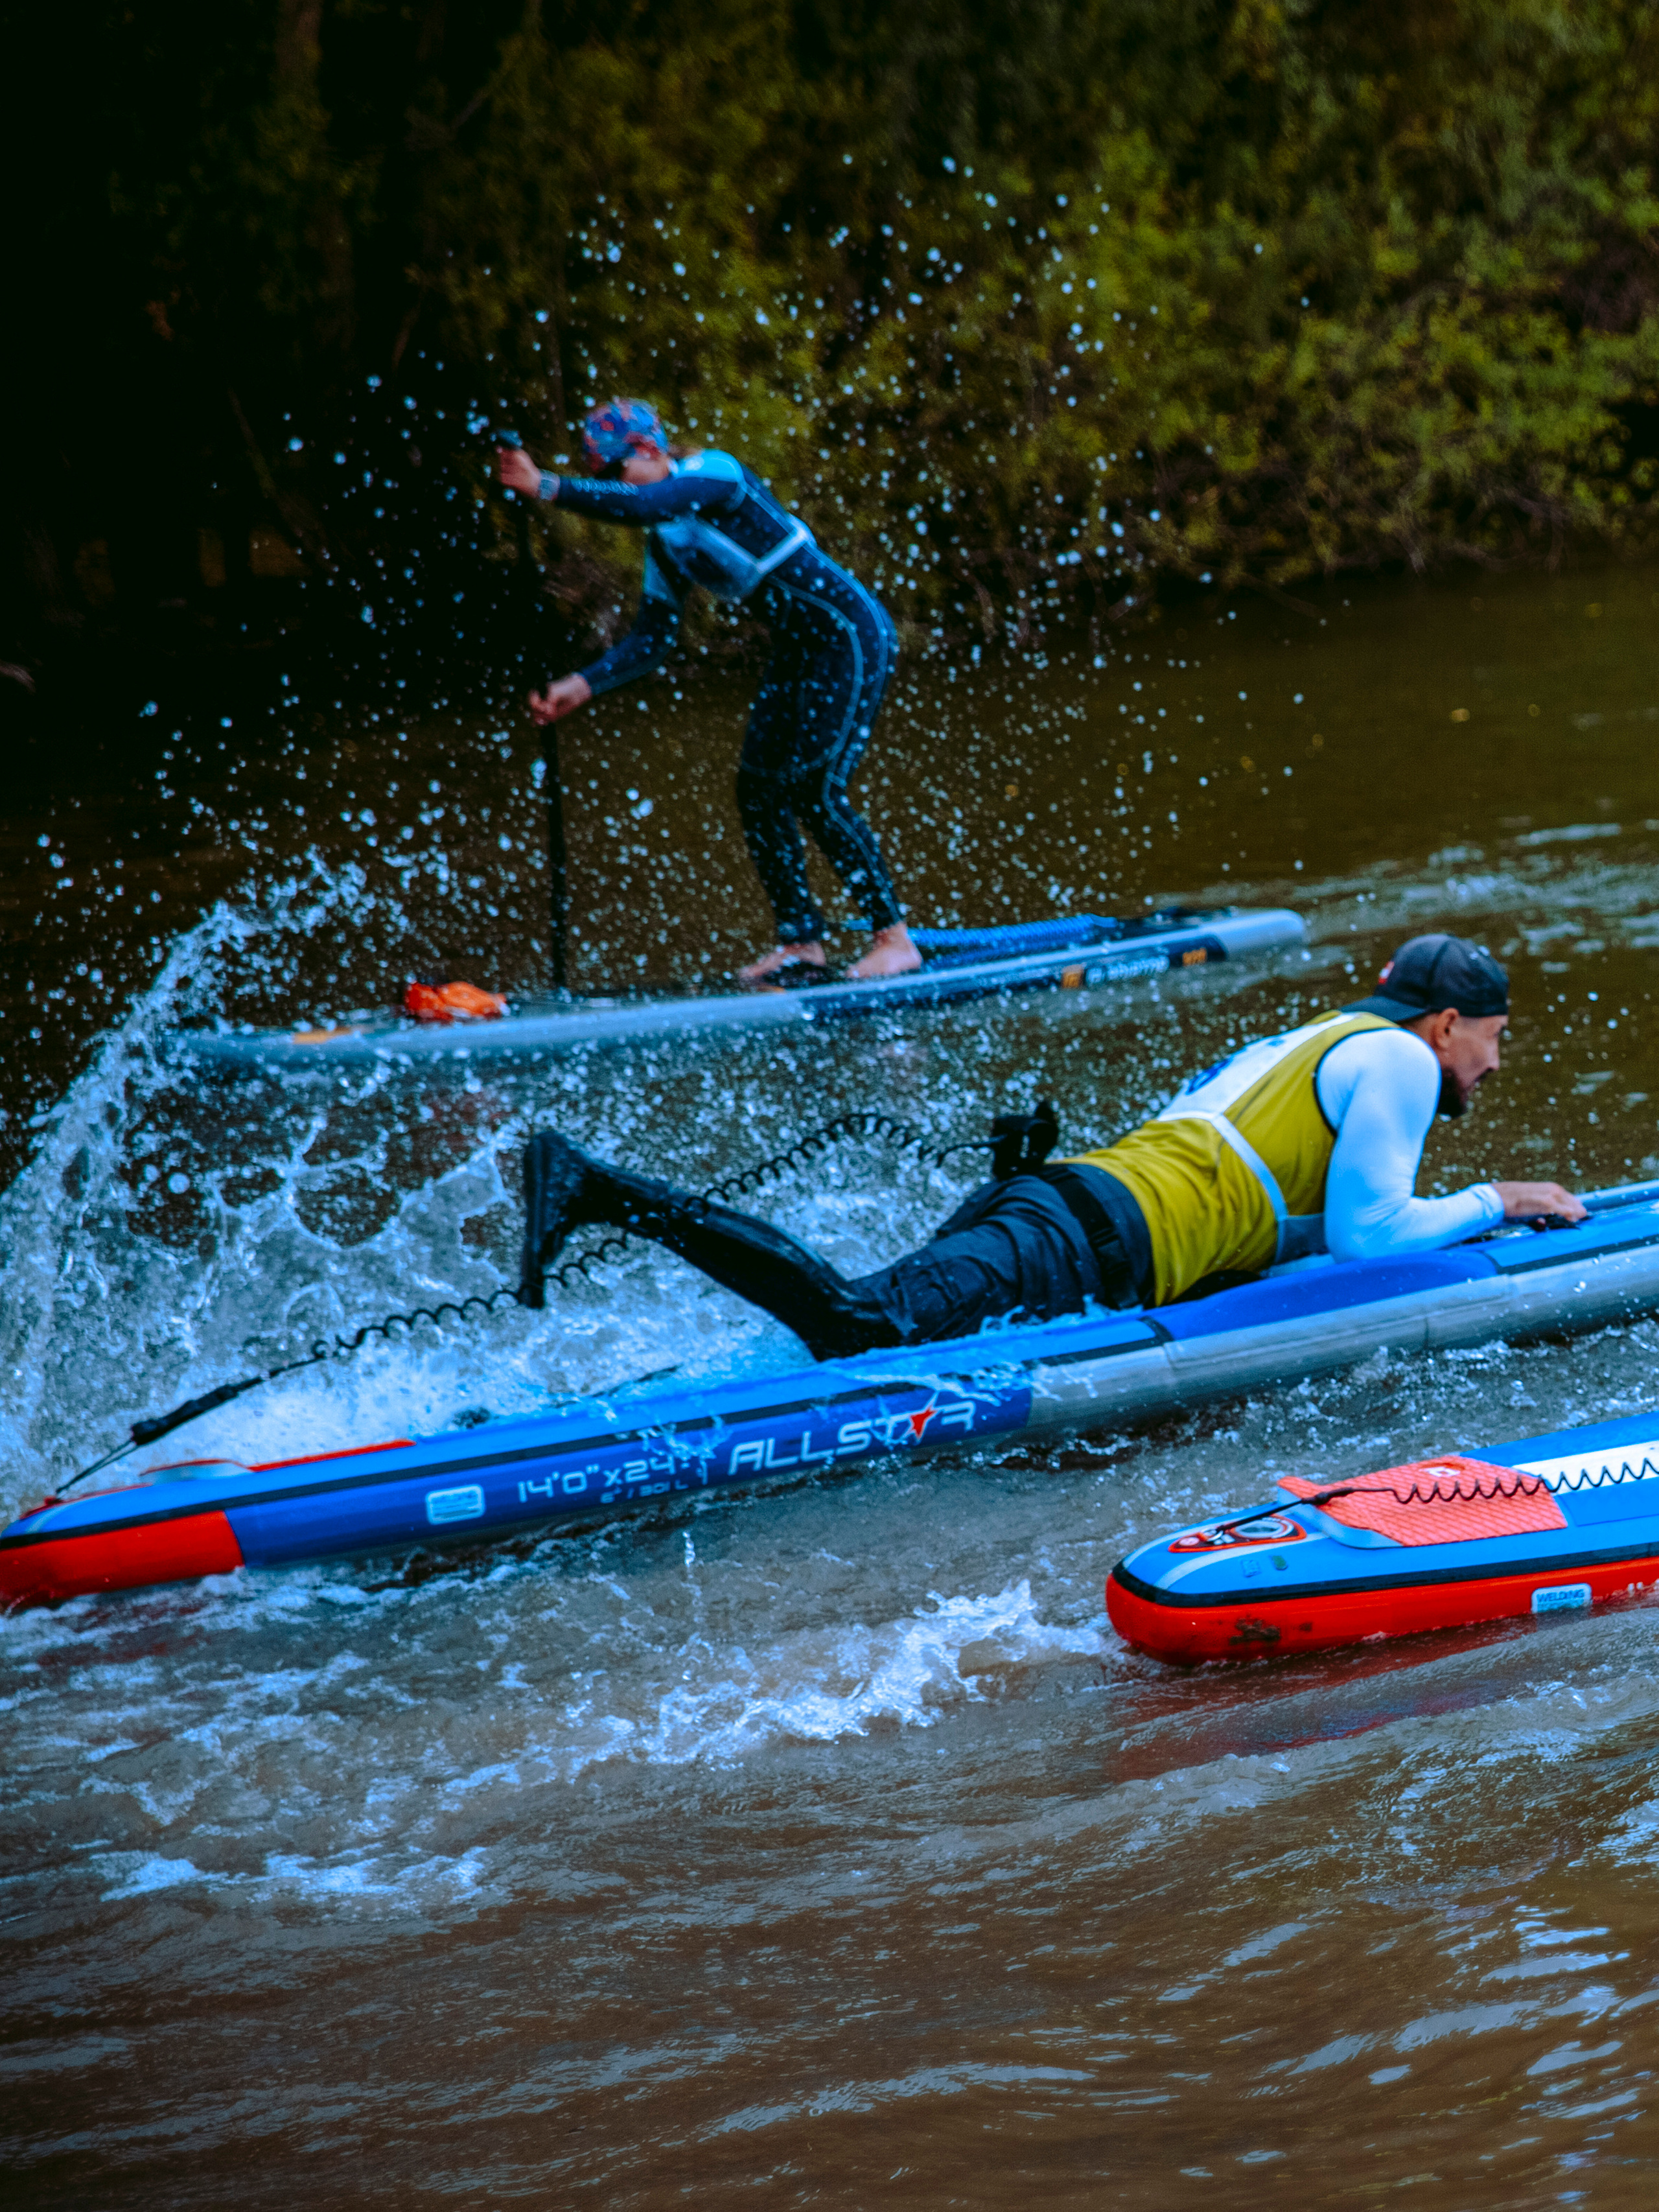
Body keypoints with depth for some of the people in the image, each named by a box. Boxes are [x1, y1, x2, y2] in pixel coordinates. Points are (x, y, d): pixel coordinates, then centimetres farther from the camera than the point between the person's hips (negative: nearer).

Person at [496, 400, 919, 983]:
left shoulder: (714, 471, -16)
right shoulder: (665, 545, 11)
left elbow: (643, 505, -34)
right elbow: (651, 640, 13)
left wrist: (547, 487, -35)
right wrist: (583, 686, 2)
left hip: (851, 634, -9)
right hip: (799, 649, 9)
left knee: (816, 792, -12)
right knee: (758, 788, 5)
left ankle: (895, 940, -7)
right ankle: (800, 938, 12)